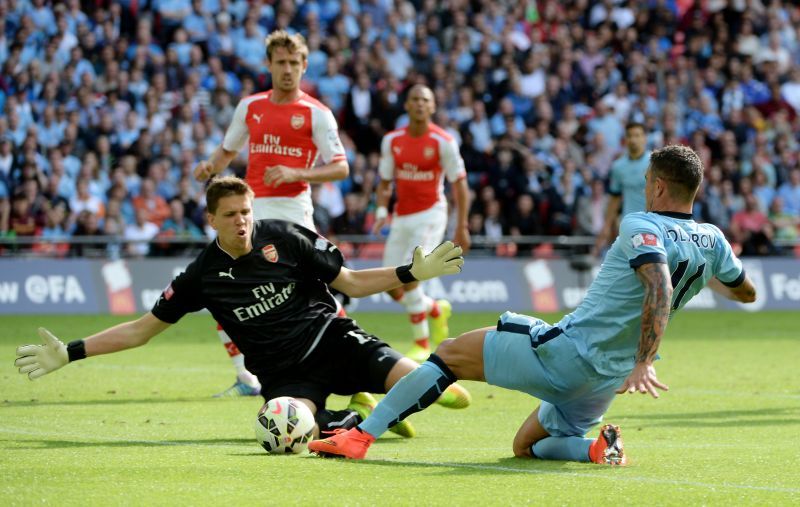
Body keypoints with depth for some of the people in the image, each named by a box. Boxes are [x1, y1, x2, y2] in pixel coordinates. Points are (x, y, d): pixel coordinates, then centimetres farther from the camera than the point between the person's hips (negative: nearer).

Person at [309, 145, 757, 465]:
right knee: (527, 447, 25)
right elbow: (747, 292, 25)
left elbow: (659, 287, -32)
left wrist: (644, 362, -39)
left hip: (565, 352, -7)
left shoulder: (642, 226, -13)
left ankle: (361, 436, -1)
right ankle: (597, 448, -4)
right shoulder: (713, 240, 6)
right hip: (608, 381, 7)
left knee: (451, 353, 5)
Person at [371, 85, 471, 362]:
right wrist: (381, 211, -5)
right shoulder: (392, 141, 4)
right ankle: (436, 309, 31)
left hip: (430, 215, -5)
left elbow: (460, 185, -4)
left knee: (408, 277, -19)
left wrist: (462, 227, -7)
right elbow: (385, 183, 13)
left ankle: (421, 344, -5)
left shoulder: (443, 142, -8)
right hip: (402, 218, 5)